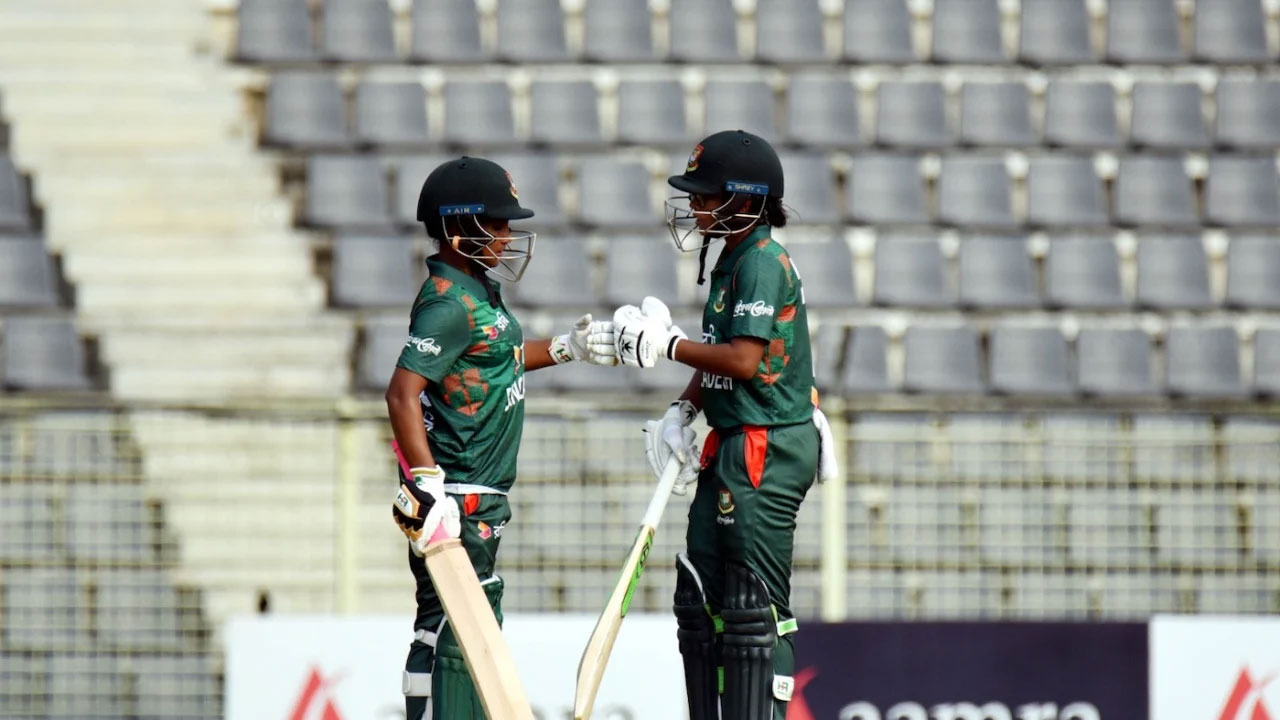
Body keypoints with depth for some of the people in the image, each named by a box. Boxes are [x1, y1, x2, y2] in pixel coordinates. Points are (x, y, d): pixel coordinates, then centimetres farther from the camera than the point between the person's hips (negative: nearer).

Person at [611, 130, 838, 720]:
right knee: (700, 593, 11)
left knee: (755, 604, -9)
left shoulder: (763, 262, -15)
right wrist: (682, 411, 8)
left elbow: (743, 359, -22)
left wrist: (667, 345, -13)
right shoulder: (731, 261, 15)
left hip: (768, 451, -10)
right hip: (732, 449, 10)